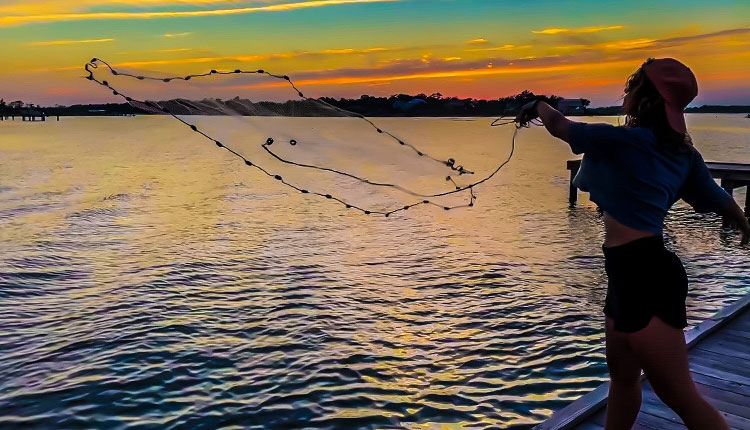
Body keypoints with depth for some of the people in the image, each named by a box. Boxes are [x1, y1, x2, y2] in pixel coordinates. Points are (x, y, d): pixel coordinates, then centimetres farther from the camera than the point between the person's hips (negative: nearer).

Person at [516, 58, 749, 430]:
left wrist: (537, 106, 20)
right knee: (622, 375, 21)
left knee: (680, 395, -4)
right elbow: (718, 199, 21)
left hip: (643, 274, -9)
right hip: (632, 271, 9)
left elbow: (559, 127, -2)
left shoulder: (623, 140, -14)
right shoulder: (683, 153, 9)